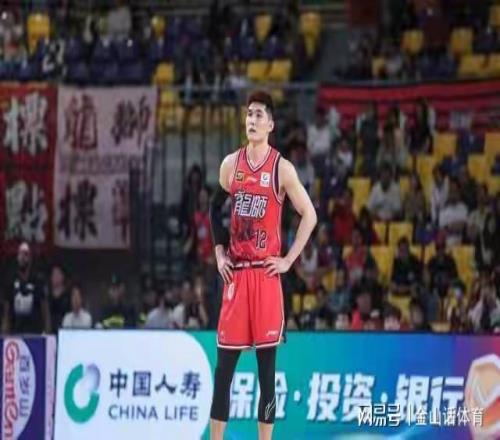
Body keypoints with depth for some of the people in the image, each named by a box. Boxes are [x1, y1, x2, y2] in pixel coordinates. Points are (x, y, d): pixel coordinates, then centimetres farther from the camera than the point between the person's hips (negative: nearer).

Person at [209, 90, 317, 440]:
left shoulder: (282, 168, -4)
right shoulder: (231, 164, 7)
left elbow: (310, 215, -2)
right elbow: (215, 209, 21)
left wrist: (289, 260, -6)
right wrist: (219, 252, 10)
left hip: (266, 273, -3)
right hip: (235, 271, 3)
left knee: (267, 364, 0)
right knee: (224, 362, 3)